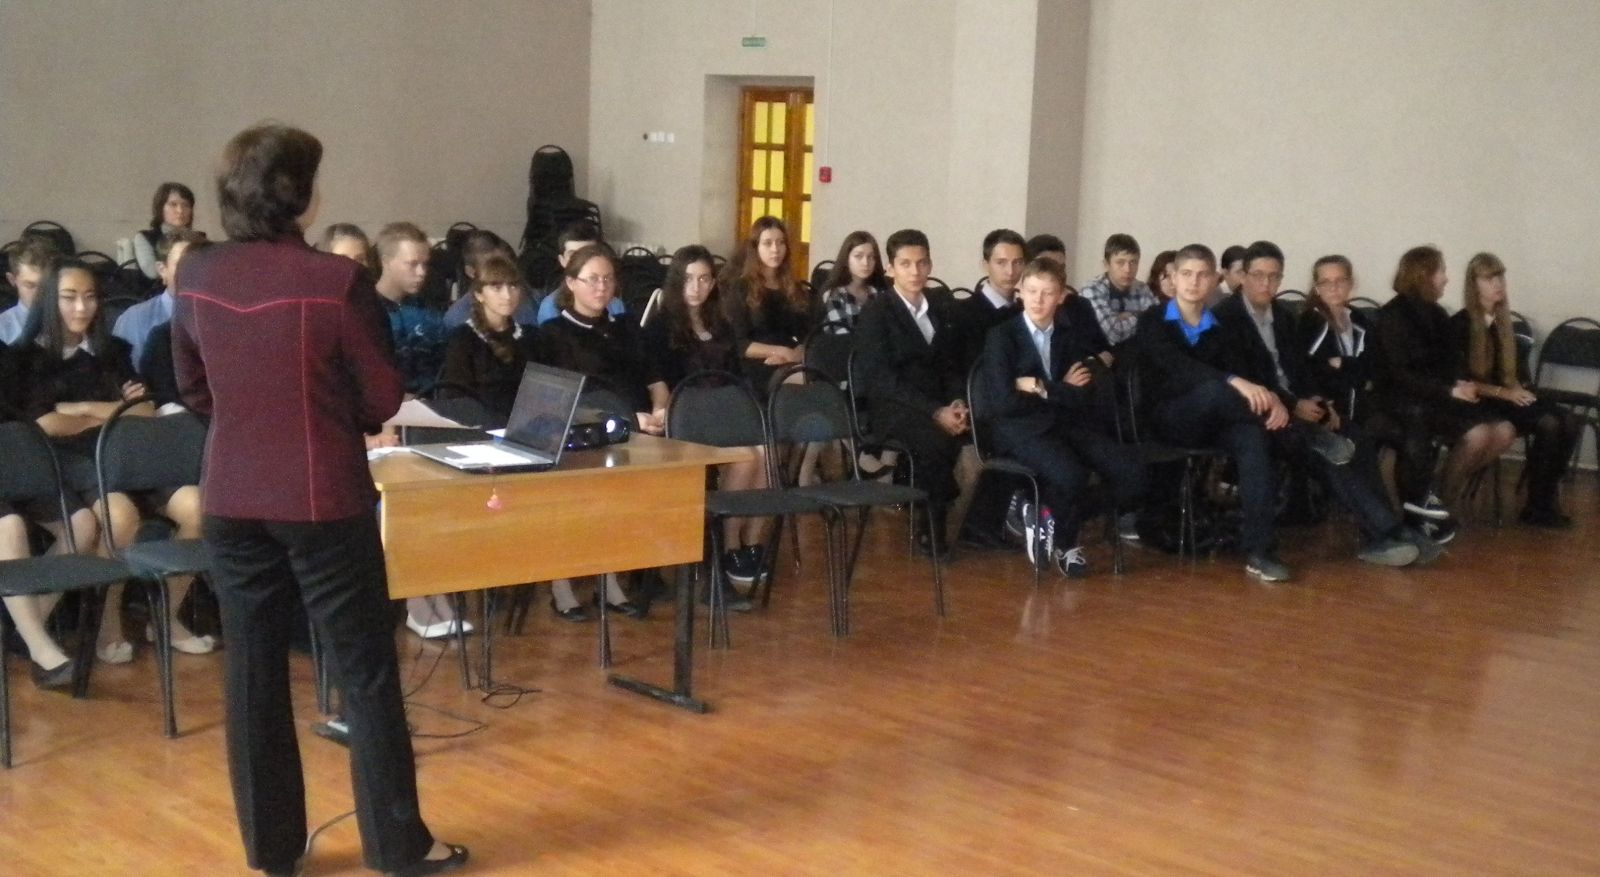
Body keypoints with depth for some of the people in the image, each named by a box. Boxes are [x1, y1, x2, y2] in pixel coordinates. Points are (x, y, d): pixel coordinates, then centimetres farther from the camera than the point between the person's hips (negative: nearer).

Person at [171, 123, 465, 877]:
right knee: (364, 674, 5)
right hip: (323, 499, -4)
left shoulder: (195, 280, -1)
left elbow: (194, 390, 12)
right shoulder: (335, 281, -16)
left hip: (231, 500, 5)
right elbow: (385, 399, -8)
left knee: (253, 674, 11)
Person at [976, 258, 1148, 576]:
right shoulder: (1001, 336, 1)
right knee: (1070, 475, -35)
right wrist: (1064, 390, -3)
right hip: (1022, 427, -5)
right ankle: (1065, 543, -2)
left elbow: (1089, 397, 2)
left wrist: (1041, 388, -7)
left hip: (1070, 423, 5)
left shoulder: (1074, 335, 13)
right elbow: (1006, 402, -10)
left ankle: (1052, 516, 0)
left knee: (1132, 471, -19)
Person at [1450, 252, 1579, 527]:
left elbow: (1516, 370, 19)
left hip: (1509, 397, 7)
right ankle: (1538, 507, -18)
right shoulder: (1461, 324, -4)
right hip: (1480, 402, -6)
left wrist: (1518, 390, -3)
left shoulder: (1503, 322, 16)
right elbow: (1458, 379, -10)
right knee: (1548, 424, -28)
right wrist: (1502, 392, -17)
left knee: (1568, 422, -19)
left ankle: (1546, 497, -11)